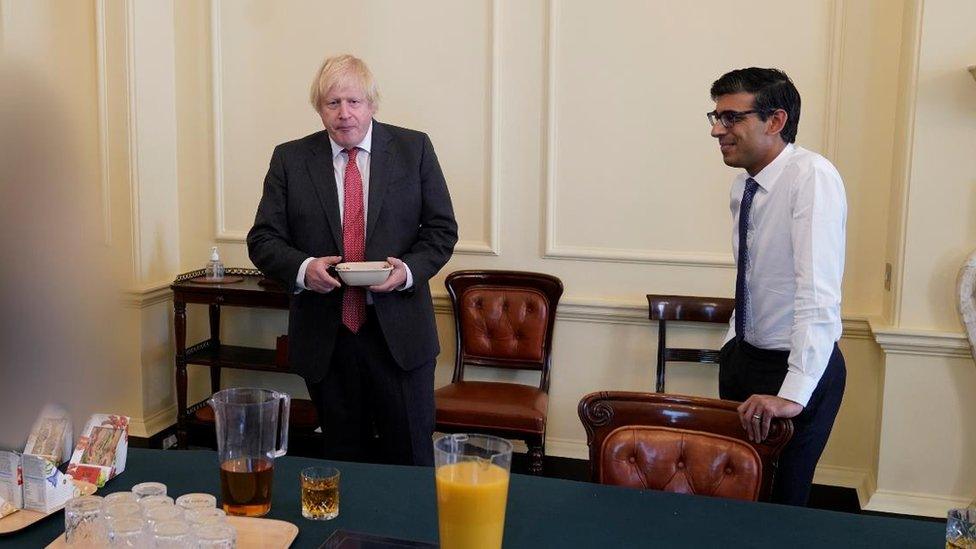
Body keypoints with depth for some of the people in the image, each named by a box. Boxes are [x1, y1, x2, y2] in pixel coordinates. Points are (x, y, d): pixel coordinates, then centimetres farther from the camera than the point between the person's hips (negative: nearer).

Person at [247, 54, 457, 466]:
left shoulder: (414, 149, 2)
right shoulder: (290, 159, 4)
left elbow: (442, 228, 4)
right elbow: (263, 239, 4)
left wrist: (409, 269, -15)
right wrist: (302, 268, -17)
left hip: (398, 334, -1)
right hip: (324, 336, 1)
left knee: (411, 457, 7)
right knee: (344, 459, 14)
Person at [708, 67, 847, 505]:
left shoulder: (812, 176, -22)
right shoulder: (743, 186, 3)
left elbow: (819, 290, -30)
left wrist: (794, 394, -35)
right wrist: (732, 348, 14)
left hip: (798, 369, -7)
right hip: (744, 356, 7)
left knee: (778, 501, 3)